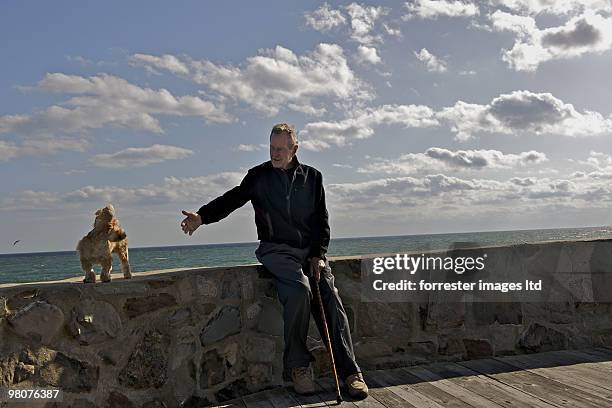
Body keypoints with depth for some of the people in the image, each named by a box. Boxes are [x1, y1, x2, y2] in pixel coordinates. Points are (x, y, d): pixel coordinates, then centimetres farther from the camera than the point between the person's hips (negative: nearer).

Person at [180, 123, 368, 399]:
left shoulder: (312, 177, 11)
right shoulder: (259, 176, 7)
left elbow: (322, 221, 11)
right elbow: (233, 198, 2)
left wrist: (318, 255, -1)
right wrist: (202, 216, -16)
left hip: (311, 250, 3)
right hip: (276, 249, -3)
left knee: (330, 299, -15)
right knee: (299, 290, -30)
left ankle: (349, 371, -10)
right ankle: (298, 365, -14)